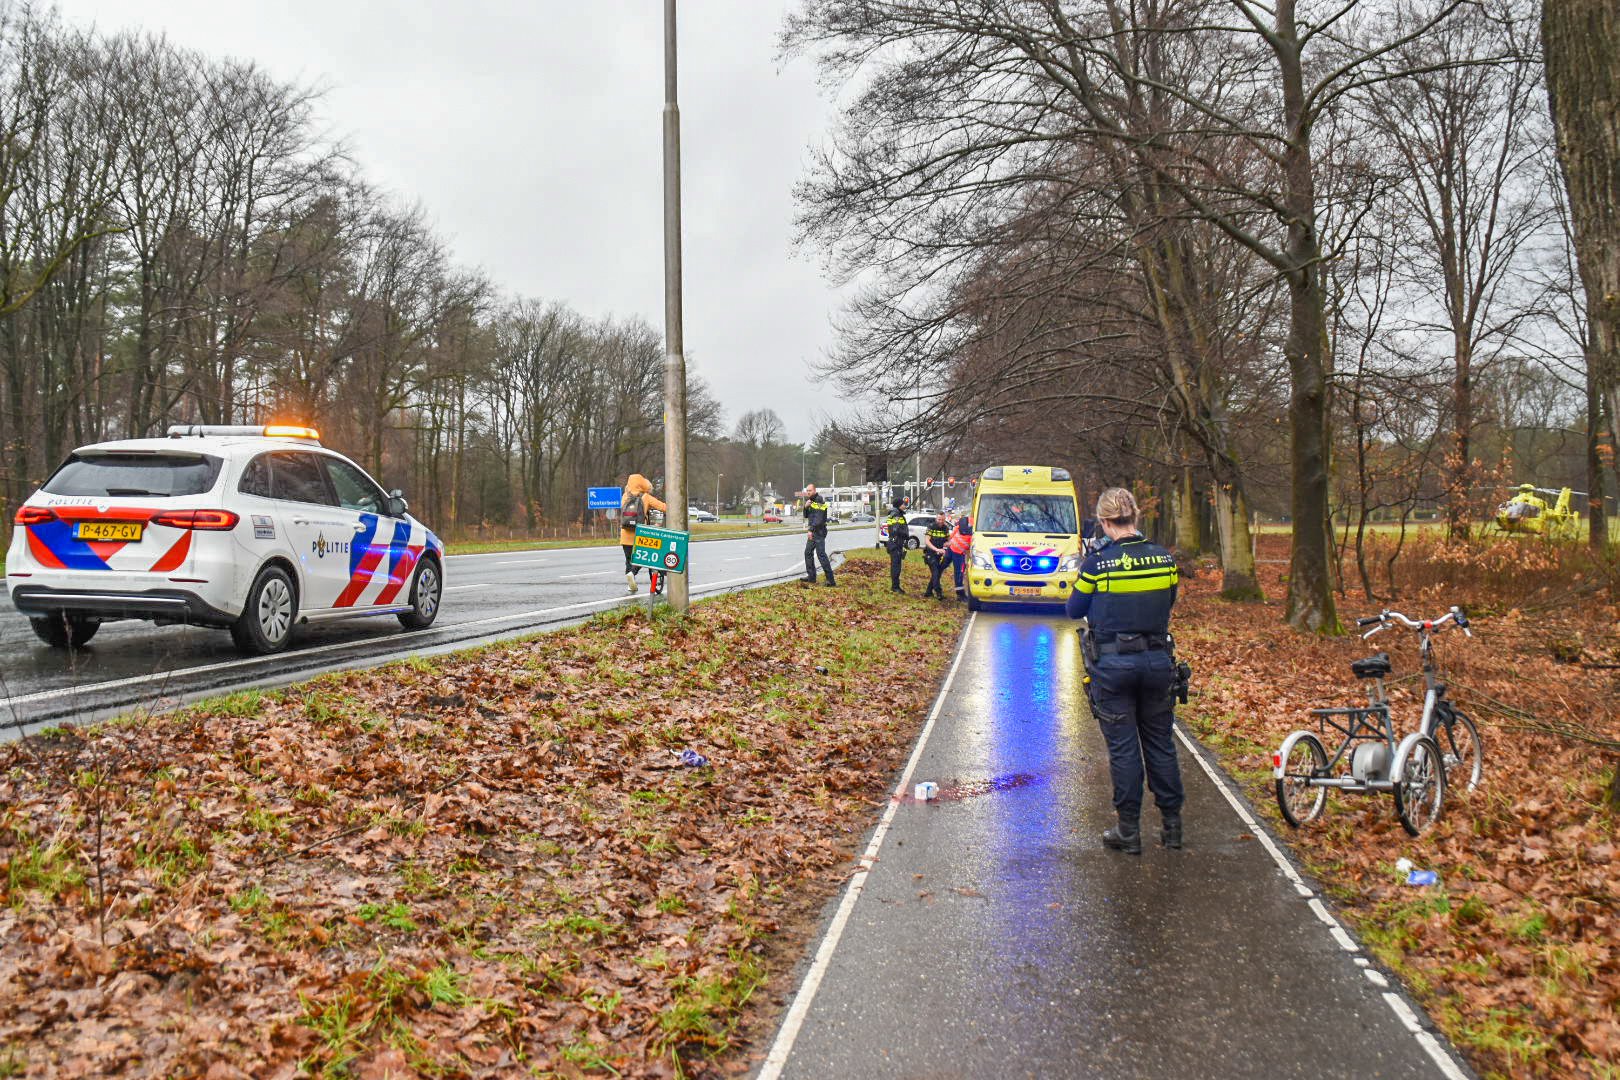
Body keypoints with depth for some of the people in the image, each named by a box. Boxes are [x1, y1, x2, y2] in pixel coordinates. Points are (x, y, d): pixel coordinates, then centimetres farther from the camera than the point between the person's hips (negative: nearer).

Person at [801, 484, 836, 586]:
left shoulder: (819, 501, -13)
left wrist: (811, 530, -25)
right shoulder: (810, 501, 16)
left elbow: (818, 518, -21)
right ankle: (811, 577, 21)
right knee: (808, 552, 14)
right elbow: (806, 516, 17)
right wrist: (806, 507, -2)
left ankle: (830, 579, -14)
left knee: (821, 554, -13)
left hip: (819, 531, -10)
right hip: (812, 531, 10)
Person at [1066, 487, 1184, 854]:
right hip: (1158, 660, 3)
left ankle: (1129, 831, 11)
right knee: (1161, 744, 15)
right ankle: (1171, 824, 22)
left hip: (1113, 665, -3)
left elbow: (1075, 610, -1)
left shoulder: (1098, 563, -13)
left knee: (1123, 748, 5)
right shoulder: (1164, 559, -2)